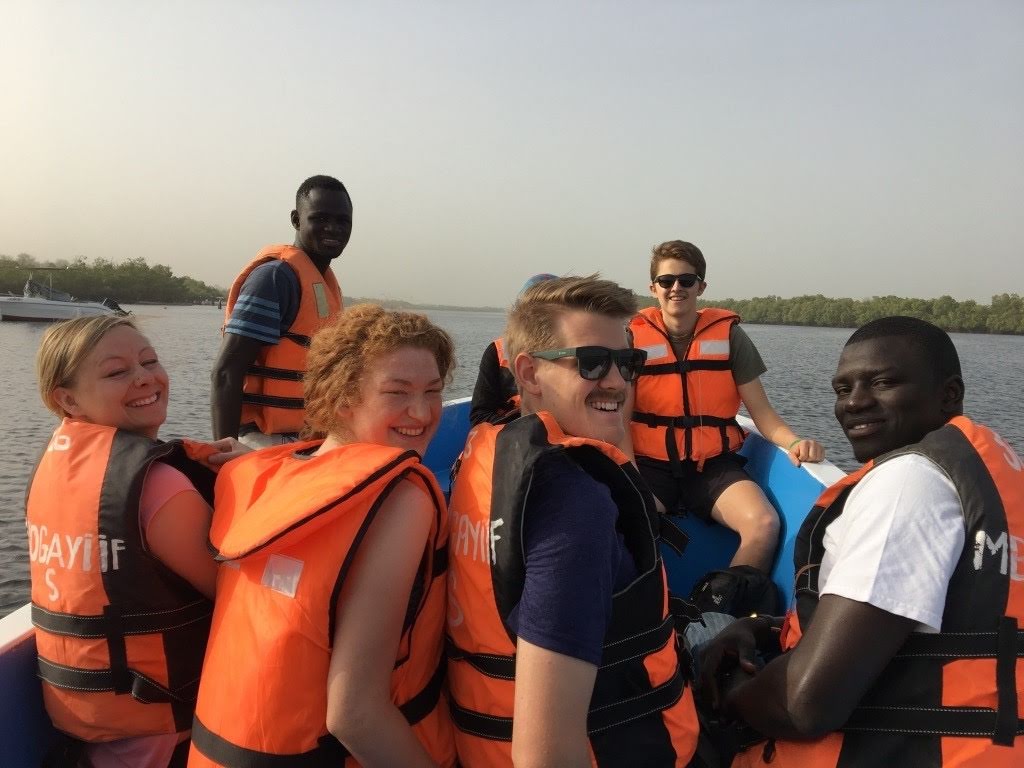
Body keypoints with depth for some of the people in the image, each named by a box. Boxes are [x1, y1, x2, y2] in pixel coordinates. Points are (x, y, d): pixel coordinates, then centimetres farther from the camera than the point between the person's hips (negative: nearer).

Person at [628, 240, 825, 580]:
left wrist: (794, 442, -16)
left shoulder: (728, 334, 6)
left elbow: (761, 411, 5)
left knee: (764, 525, -25)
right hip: (652, 465, -1)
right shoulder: (634, 337, 4)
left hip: (714, 465, 1)